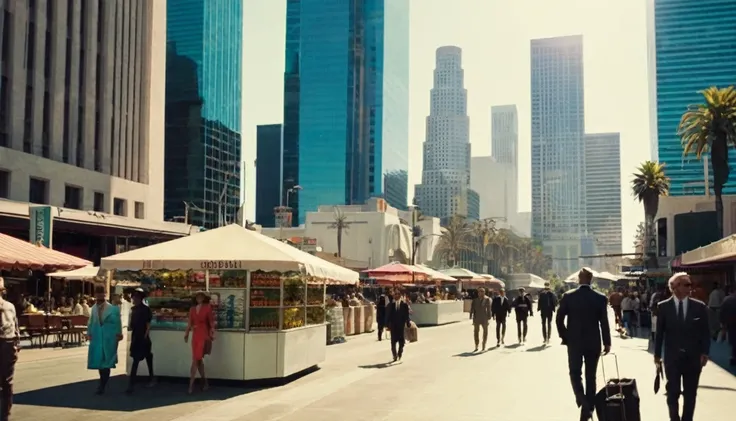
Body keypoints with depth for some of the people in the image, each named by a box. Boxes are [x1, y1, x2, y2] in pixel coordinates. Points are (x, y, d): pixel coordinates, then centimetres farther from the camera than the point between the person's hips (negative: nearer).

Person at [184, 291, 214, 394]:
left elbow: (211, 322, -4)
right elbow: (190, 322, 11)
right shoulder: (192, 309, 11)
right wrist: (186, 333, 2)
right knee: (198, 359, 9)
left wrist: (212, 334, -9)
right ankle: (204, 382, 21)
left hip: (204, 335, -5)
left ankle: (191, 384, -10)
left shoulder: (207, 308, -3)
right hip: (195, 335, 6)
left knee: (195, 359, -11)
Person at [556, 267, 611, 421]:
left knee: (575, 373, 10)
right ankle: (588, 408, 15)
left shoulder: (568, 296, -6)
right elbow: (604, 323, -5)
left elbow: (559, 319, -5)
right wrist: (607, 343, 4)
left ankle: (582, 401, -14)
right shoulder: (600, 298, -5)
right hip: (593, 343, 1)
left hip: (574, 342, -1)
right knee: (591, 376, 12)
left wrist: (565, 337, 8)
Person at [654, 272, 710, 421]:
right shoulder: (663, 307, -2)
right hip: (672, 357, -1)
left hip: (693, 358, 1)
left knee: (690, 394, 9)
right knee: (673, 392, 5)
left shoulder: (700, 306, -1)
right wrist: (657, 354, 1)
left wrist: (705, 353, -6)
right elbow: (659, 332, 1)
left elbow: (705, 332, 2)